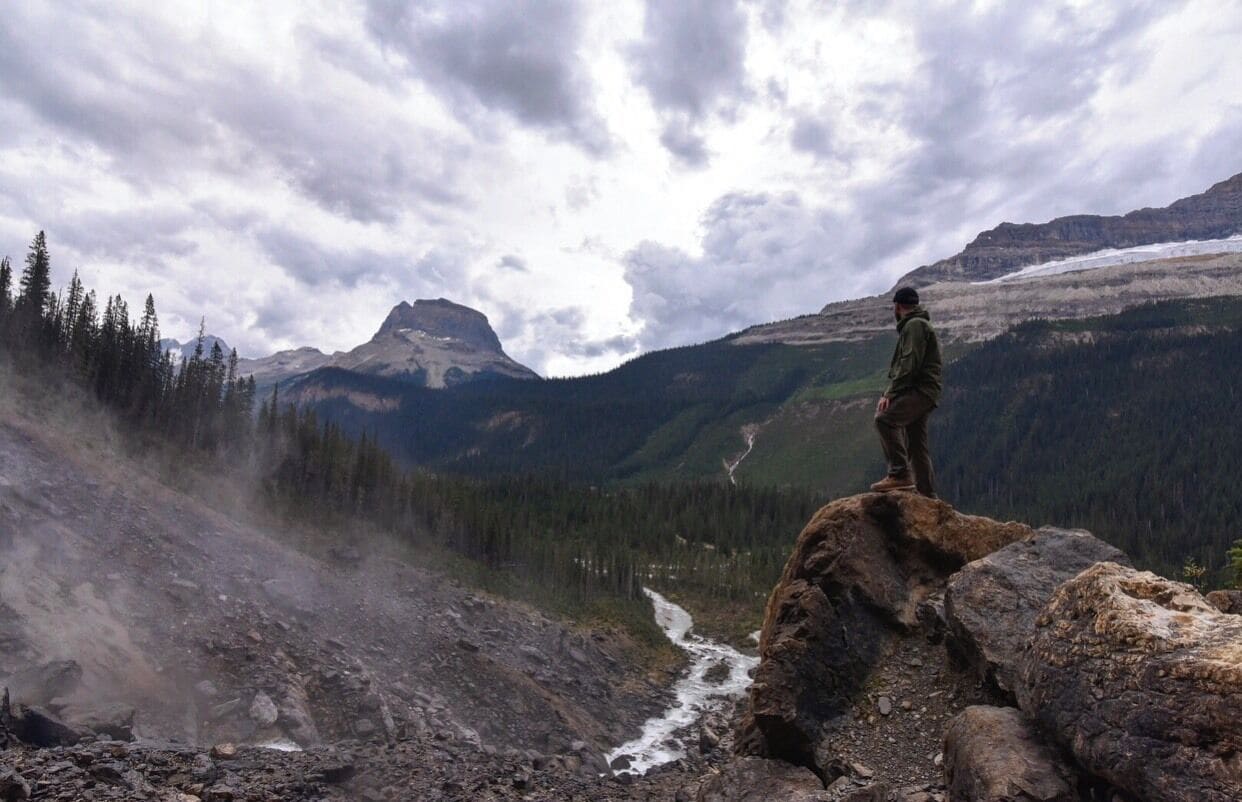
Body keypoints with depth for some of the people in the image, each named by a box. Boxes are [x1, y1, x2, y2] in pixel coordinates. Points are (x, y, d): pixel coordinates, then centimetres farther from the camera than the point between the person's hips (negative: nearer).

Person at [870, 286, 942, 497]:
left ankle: (900, 474, -30)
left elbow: (910, 365, -18)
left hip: (919, 392, -10)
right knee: (916, 447, 9)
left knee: (885, 419, -27)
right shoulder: (914, 325, 28)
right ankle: (927, 496, 12)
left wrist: (890, 393, -20)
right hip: (919, 394, 10)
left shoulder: (915, 325, -5)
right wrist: (889, 394, 15)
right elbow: (902, 367, 25)